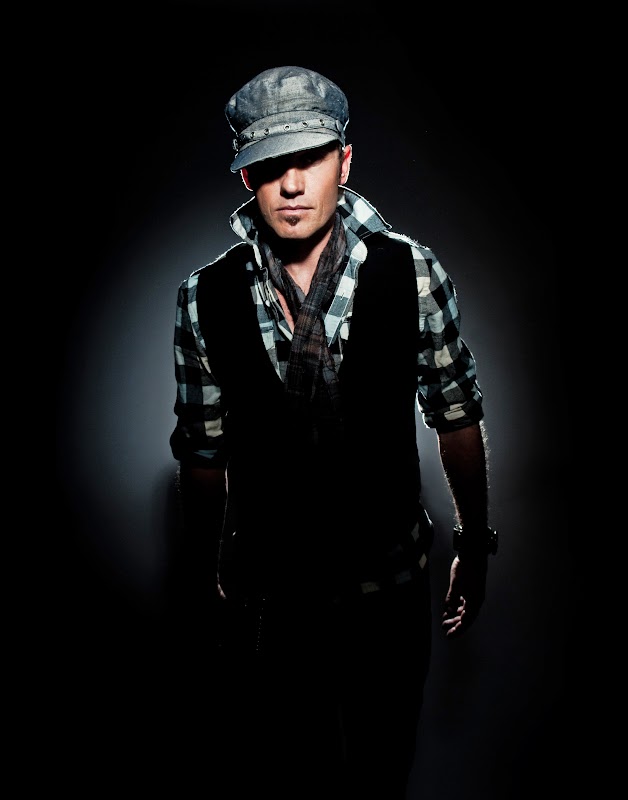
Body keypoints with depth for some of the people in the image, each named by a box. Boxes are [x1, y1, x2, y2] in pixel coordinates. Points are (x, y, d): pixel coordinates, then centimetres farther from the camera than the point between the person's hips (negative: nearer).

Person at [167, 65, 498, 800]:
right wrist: (197, 588, 8)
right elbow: (203, 453, 0)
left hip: (389, 590, 0)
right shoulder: (205, 298, -8)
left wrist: (474, 547, 5)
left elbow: (456, 419, -1)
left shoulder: (411, 273, -10)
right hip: (261, 601, 0)